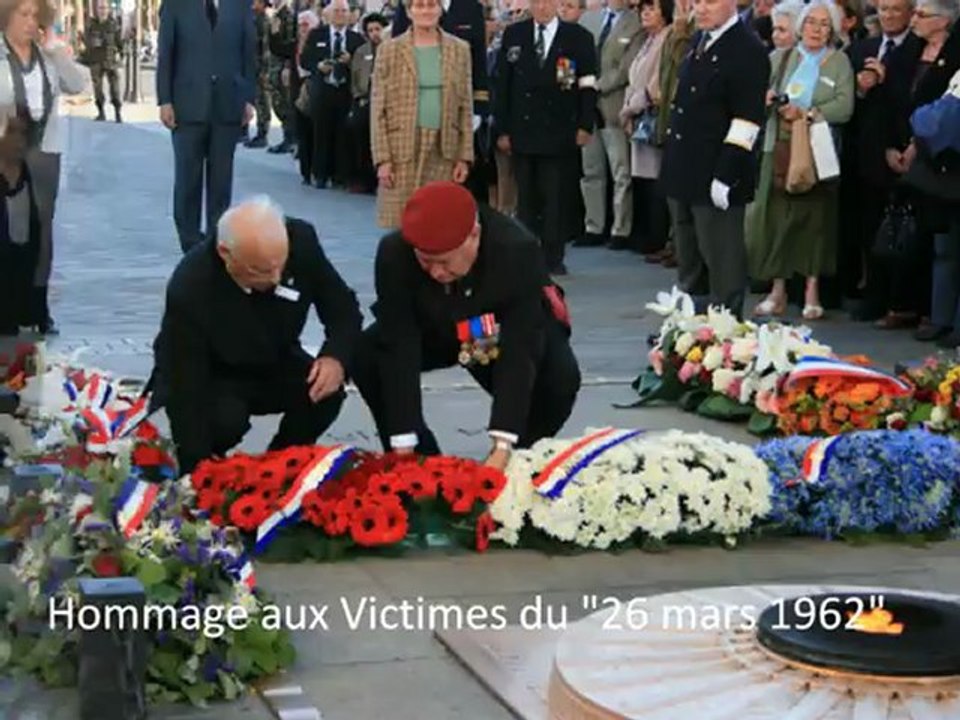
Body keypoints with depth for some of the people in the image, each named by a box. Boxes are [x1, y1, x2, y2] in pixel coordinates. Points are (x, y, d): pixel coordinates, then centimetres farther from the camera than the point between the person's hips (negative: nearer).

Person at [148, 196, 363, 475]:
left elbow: (343, 307, -9)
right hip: (211, 377, -4)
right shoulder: (189, 288, -35)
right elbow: (185, 388, -30)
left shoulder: (301, 240, -24)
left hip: (275, 364, 4)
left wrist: (336, 356, -29)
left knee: (326, 394, -24)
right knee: (225, 419, -34)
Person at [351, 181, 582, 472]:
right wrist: (402, 447, -36)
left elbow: (519, 353, -38)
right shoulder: (394, 253, -33)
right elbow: (399, 349, -32)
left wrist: (501, 448, -44)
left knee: (561, 377, -30)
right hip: (434, 330, 2)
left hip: (509, 332, -1)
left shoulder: (518, 250, -37)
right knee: (365, 356, -24)